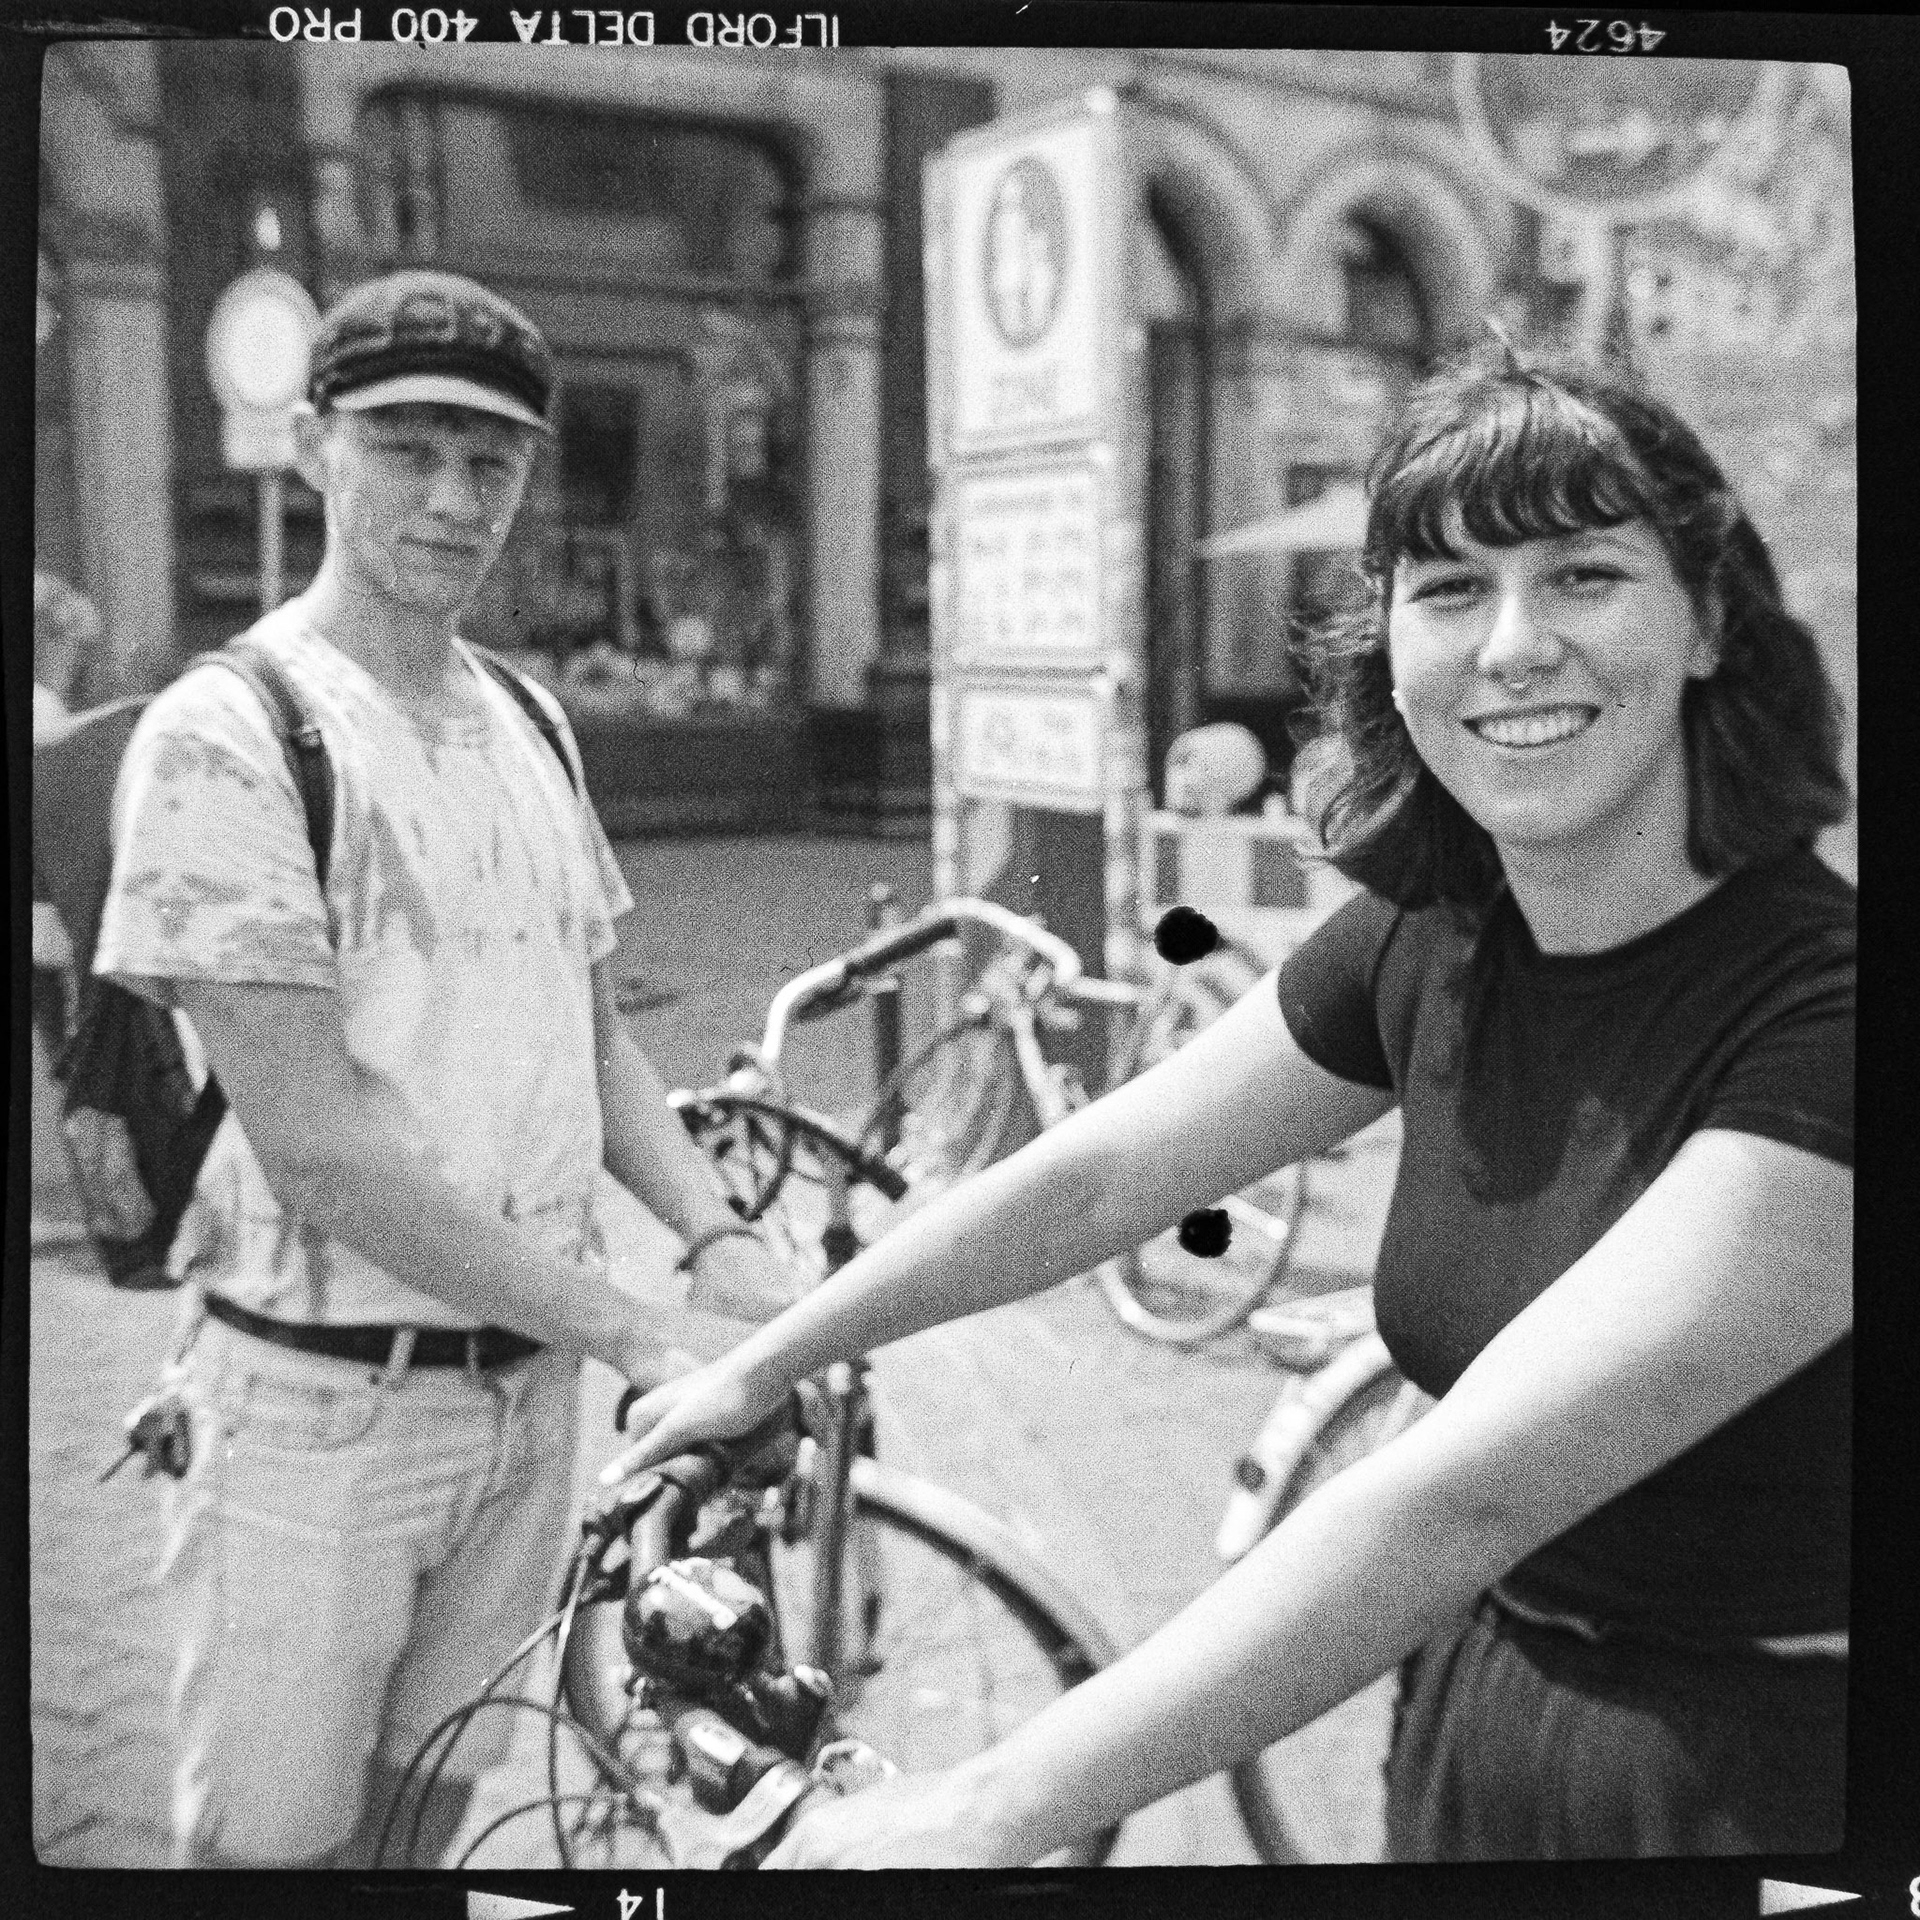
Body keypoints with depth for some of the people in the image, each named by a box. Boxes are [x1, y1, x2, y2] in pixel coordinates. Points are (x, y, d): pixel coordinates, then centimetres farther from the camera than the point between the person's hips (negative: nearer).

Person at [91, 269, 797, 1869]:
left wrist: (714, 1234, -4)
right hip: (322, 1395, -6)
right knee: (268, 1838, 9)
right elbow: (314, 1143, -20)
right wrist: (628, 1332, -19)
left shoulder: (528, 724, 8)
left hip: (526, 1382, 6)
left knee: (422, 1806, 19)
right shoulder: (224, 733, -14)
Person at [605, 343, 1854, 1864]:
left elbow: (1469, 1492, -33)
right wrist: (760, 1366, 10)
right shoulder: (1431, 943, -5)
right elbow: (1094, 1178, 4)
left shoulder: (1815, 1007, -26)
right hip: (1474, 1732, 6)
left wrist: (999, 1807, -35)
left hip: (1763, 1784, -5)